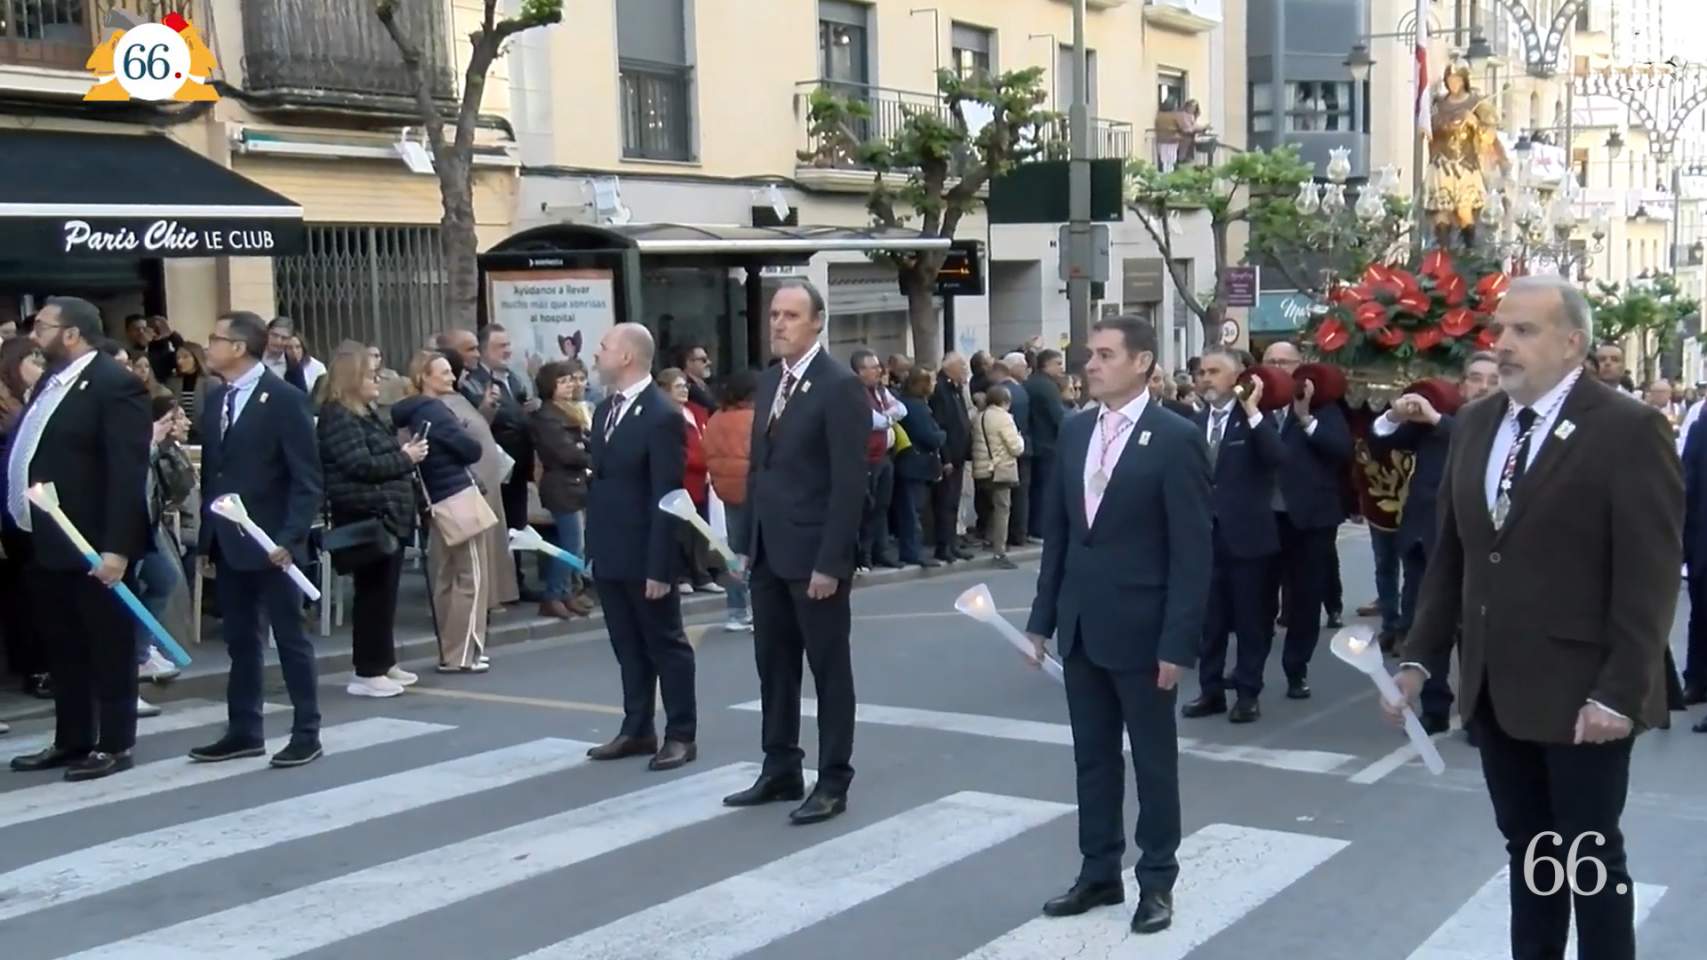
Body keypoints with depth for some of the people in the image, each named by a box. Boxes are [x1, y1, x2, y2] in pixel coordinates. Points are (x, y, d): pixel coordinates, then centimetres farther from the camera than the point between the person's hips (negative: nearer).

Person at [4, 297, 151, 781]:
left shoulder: (115, 384, -15)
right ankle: (71, 740, 26)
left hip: (93, 543, -9)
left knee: (107, 646, 4)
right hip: (47, 542, 9)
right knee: (63, 647, 16)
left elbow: (128, 472, -19)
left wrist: (116, 546, -23)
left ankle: (114, 745, 13)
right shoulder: (51, 381, 13)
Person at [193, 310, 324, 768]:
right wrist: (207, 533, 10)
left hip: (270, 541, -7)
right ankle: (244, 730, 21)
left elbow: (307, 479, -12)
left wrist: (289, 538, -20)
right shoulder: (215, 399, 11)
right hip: (227, 541, 7)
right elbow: (211, 470, 15)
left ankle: (307, 733, 9)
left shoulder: (285, 399, -11)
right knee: (239, 639, 12)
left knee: (290, 637, 2)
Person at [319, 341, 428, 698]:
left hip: (387, 514, 10)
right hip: (364, 517, -10)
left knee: (386, 592, 14)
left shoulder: (368, 412, 18)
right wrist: (405, 458, -11)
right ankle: (367, 673, -1)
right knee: (372, 593, -6)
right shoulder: (337, 417, -13)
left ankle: (384, 662, 22)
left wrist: (407, 455, 7)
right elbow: (362, 466, -21)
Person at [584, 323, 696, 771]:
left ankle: (681, 735, 12)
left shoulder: (663, 415, -16)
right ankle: (637, 730, 23)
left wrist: (659, 566, -19)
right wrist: (592, 543, 12)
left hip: (644, 556, -8)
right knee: (628, 647, 14)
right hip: (609, 554, 8)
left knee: (666, 645, 3)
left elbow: (665, 497, -18)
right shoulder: (605, 410, 11)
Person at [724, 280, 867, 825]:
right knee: (773, 667, 14)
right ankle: (780, 771, 25)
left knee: (829, 670, 3)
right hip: (768, 553, 8)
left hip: (813, 555, -8)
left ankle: (833, 783, 11)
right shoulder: (768, 382, 11)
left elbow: (849, 482, -17)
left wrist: (829, 561, -19)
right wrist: (747, 539, 12)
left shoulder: (840, 386, -13)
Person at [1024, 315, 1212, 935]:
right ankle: (1099, 872, 24)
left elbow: (1193, 550, -13)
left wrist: (1179, 642, -16)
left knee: (1153, 759, 7)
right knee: (1092, 756, 13)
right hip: (1081, 626, 6)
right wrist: (1044, 616, 10)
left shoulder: (1176, 439, -11)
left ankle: (1157, 881, 19)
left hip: (1140, 629, -5)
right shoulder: (1075, 432, 7)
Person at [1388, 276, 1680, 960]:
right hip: (1495, 689, 6)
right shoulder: (1474, 425, 8)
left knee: (1591, 856, 6)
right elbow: (1450, 555, 12)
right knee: (1526, 848, 15)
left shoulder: (1629, 430, -11)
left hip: (1580, 693, -6)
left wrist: (1619, 692, -18)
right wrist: (1420, 656, 7)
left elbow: (1650, 574, -14)